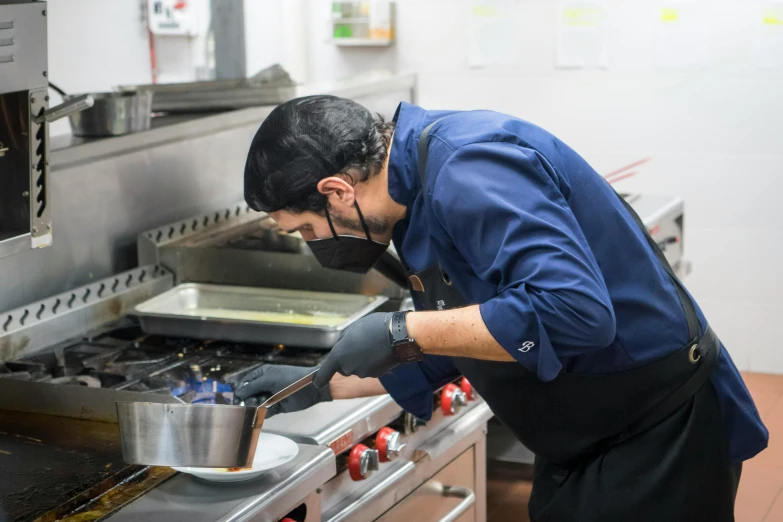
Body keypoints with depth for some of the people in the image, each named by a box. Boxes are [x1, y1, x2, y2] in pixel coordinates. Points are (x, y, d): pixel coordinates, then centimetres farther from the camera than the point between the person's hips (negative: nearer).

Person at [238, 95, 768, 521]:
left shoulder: (469, 175, -26)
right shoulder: (424, 173, 7)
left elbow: (573, 312, -37)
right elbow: (450, 346, 18)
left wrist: (401, 332, -29)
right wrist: (324, 385, 16)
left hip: (657, 441, -10)